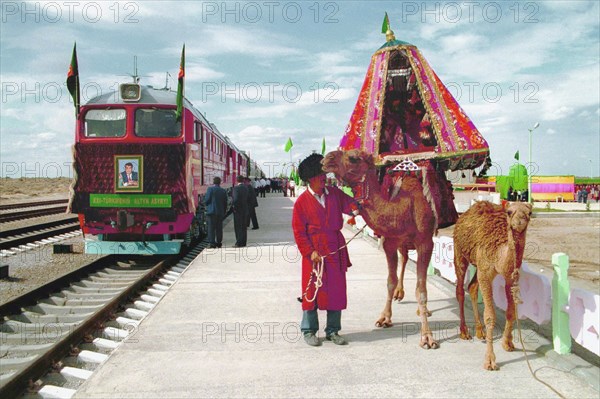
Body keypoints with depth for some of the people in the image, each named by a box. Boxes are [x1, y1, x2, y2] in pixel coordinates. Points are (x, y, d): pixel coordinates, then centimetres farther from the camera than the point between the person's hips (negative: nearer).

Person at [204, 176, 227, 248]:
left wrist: (207, 205, 12)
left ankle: (212, 243, -9)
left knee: (211, 228, -4)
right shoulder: (223, 191, 8)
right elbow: (225, 203, 10)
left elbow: (207, 200, -9)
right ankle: (219, 243, 16)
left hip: (211, 211, -4)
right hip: (220, 212, 4)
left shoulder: (210, 189, -6)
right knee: (219, 228, 11)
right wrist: (223, 212, 18)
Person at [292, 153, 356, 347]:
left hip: (336, 250, 4)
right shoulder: (302, 202, -5)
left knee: (337, 289, 7)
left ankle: (332, 330, 20)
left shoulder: (334, 193, 7)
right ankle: (309, 331, 17)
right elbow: (298, 231, -5)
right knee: (312, 289, 2)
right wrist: (310, 252, -12)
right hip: (314, 252, -4)